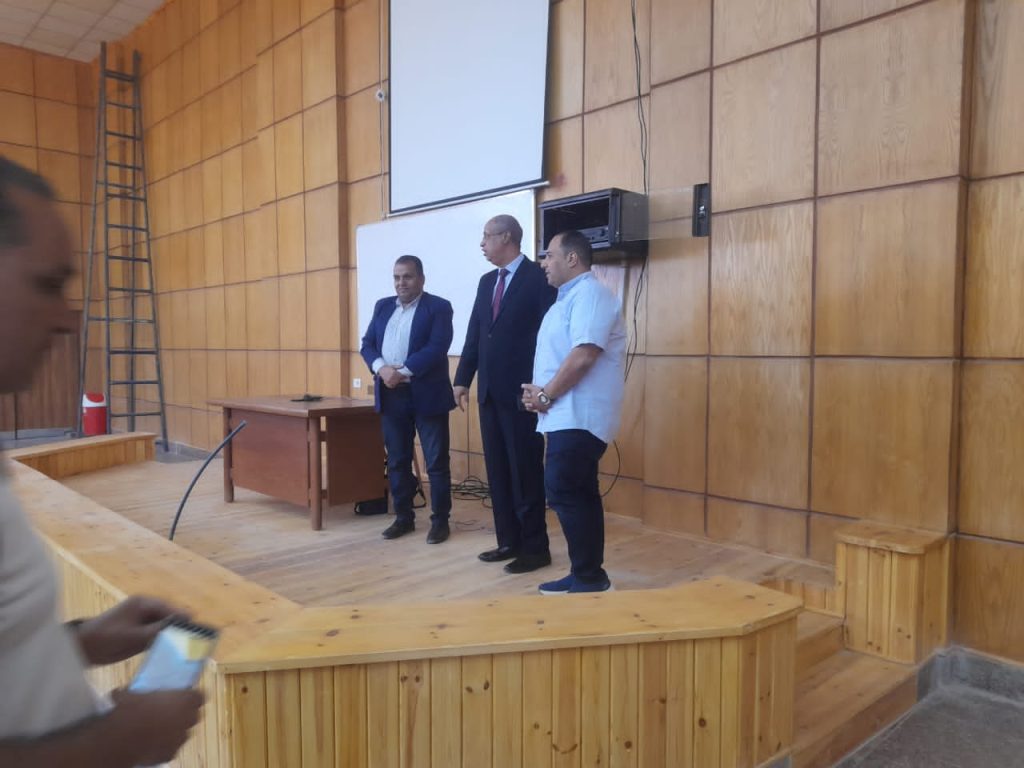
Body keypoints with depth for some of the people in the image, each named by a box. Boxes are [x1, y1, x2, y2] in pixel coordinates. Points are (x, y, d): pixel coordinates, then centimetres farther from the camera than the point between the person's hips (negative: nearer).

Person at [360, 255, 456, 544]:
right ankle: (403, 517, 24)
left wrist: (402, 372, -19)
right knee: (397, 461, 12)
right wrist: (381, 368, -13)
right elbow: (367, 344, 8)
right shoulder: (383, 306, 14)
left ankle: (440, 520, 12)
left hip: (426, 394, -5)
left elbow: (437, 348, -16)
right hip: (391, 395, 5)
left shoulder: (438, 307, -4)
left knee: (437, 462, 1)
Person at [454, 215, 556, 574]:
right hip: (490, 391, 7)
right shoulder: (487, 282, 15)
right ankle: (509, 541, 22)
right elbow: (474, 333, 15)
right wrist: (463, 379, 10)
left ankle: (535, 547, 11)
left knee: (525, 471, 0)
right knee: (497, 470, 11)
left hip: (522, 392, -7)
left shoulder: (539, 278, -7)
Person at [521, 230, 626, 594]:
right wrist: (538, 391, 4)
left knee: (564, 492, -10)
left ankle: (589, 577, -1)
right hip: (568, 415, 10)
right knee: (578, 494, 11)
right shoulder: (569, 297, 20)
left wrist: (546, 395, -14)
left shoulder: (590, 294, -12)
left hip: (578, 416, -10)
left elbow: (583, 356, -23)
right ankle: (588, 574, 18)